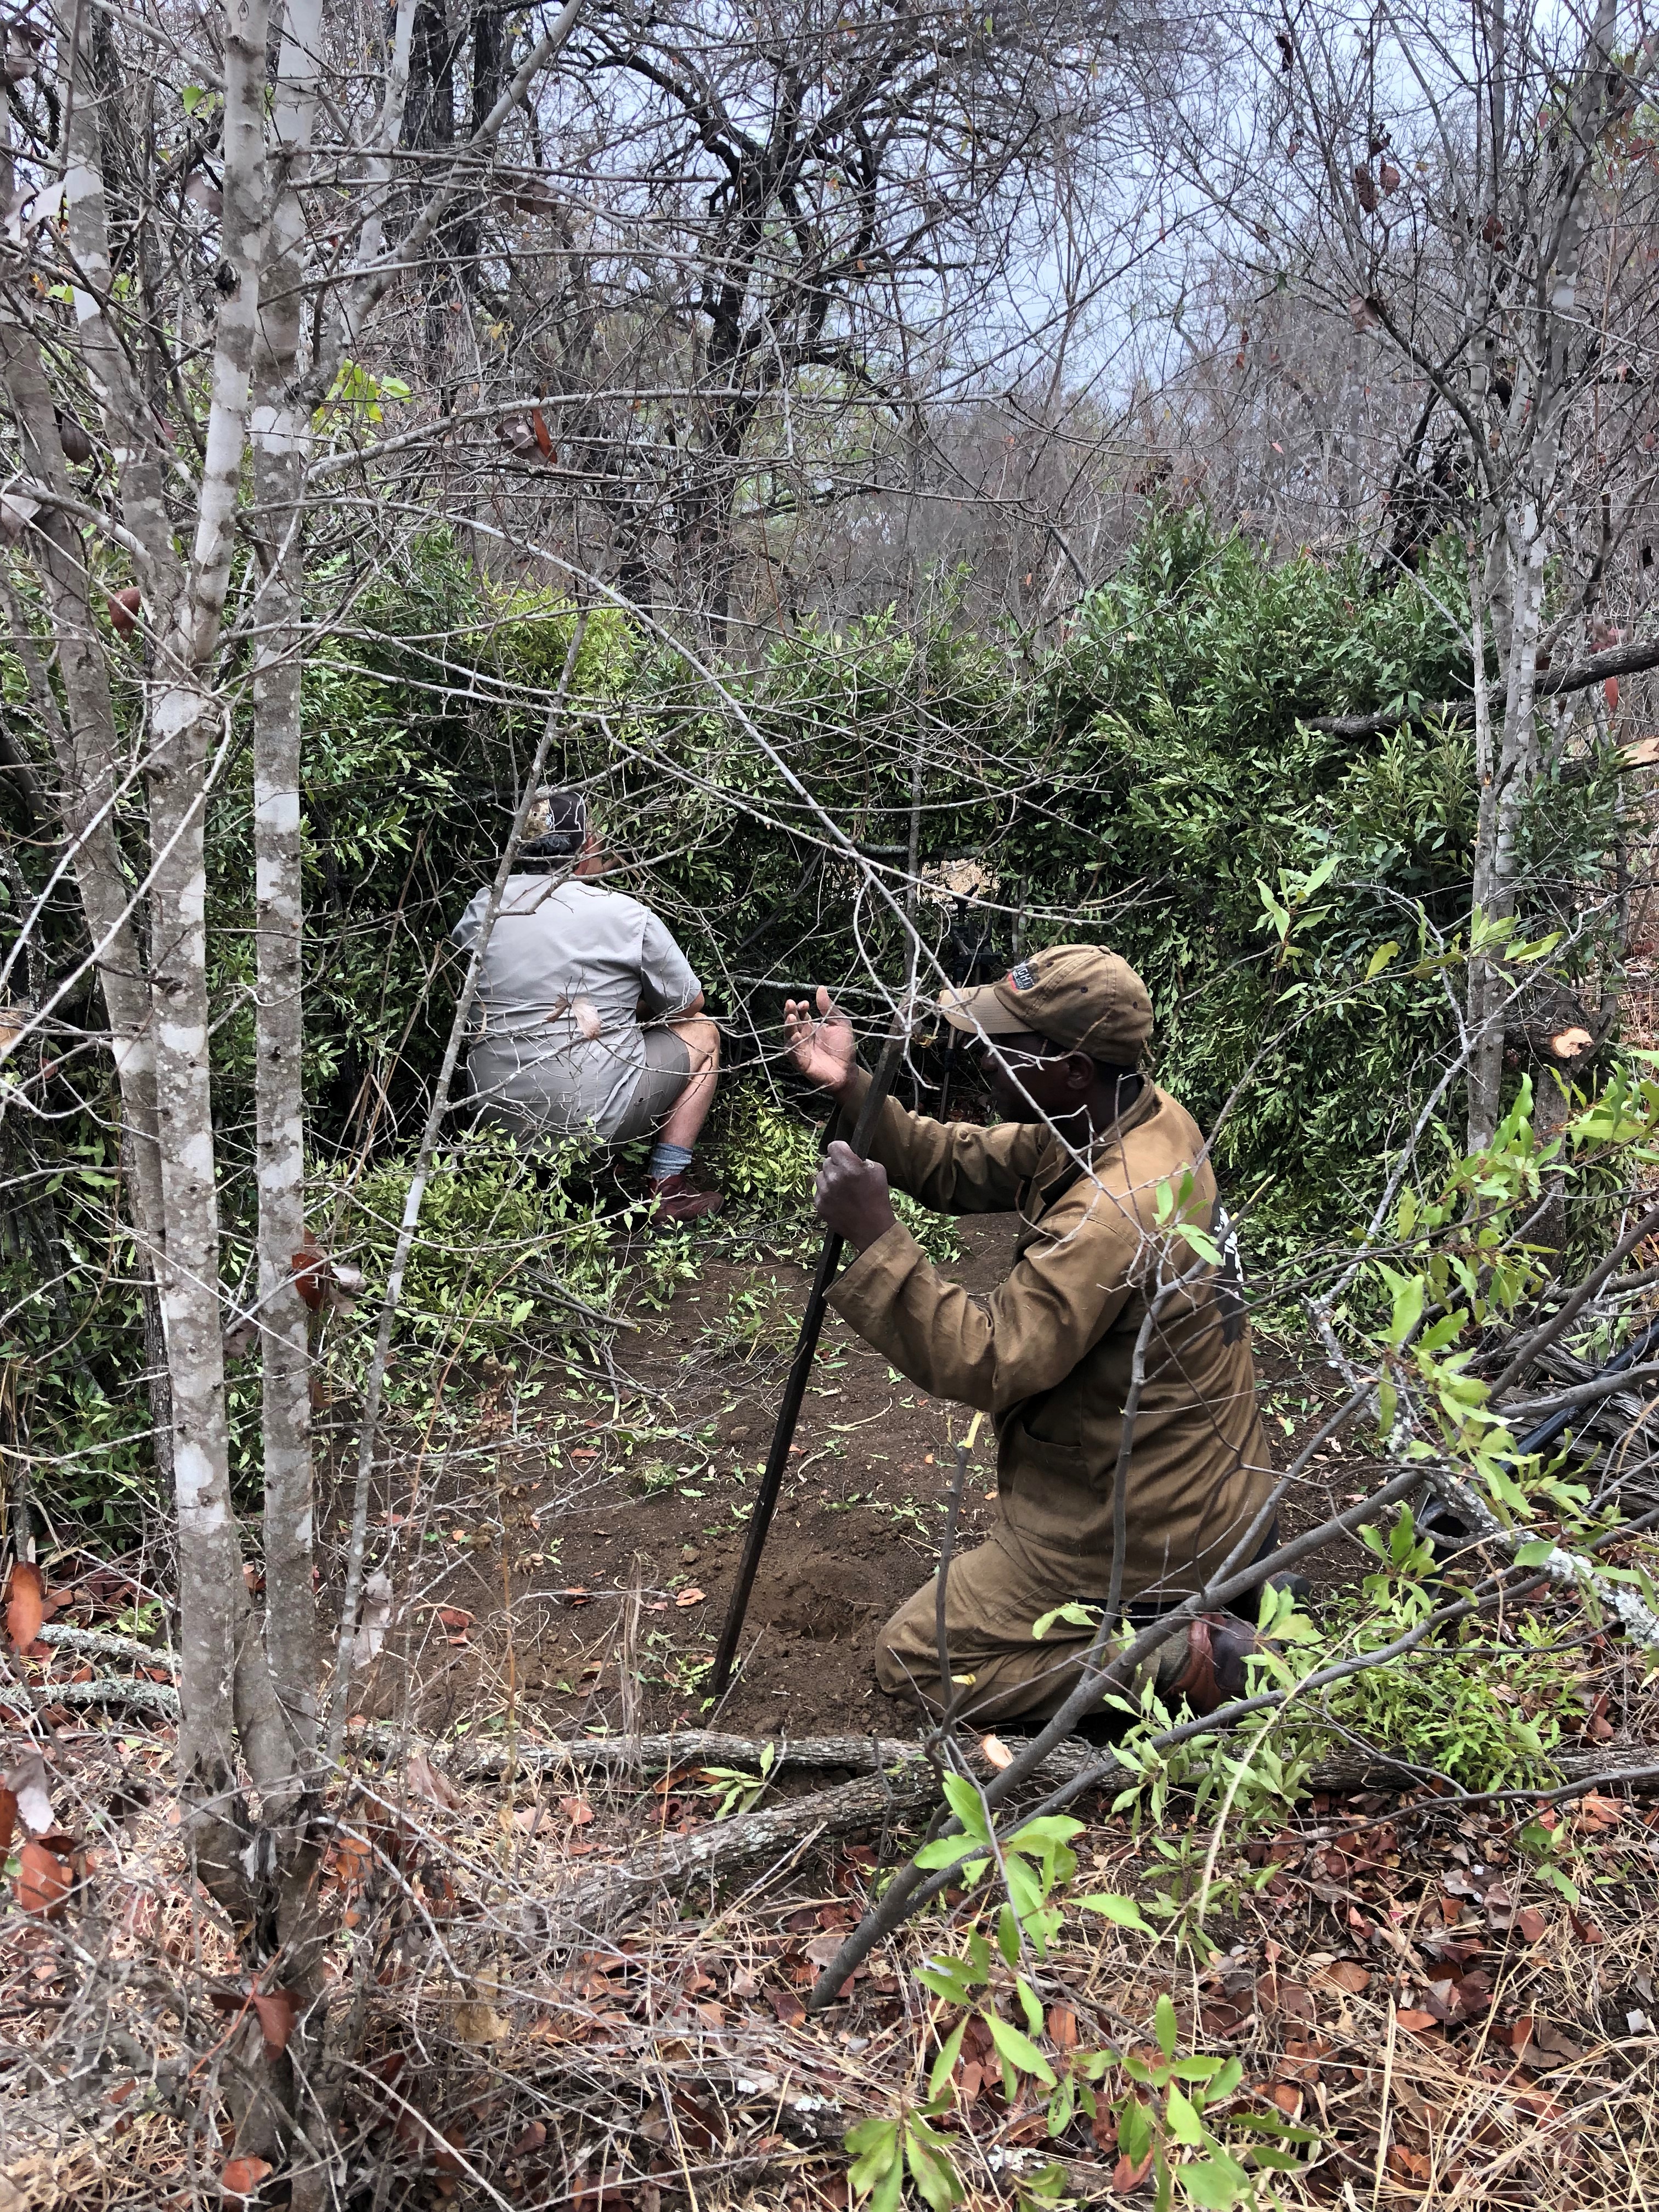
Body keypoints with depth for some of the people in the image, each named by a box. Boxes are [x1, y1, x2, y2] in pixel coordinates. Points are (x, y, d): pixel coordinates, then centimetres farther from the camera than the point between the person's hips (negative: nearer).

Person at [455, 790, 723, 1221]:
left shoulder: (484, 907, 0)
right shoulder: (627, 915, -10)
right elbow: (689, 1003, 3)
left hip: (496, 1117, 6)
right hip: (594, 1120, -6)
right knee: (701, 1032, 16)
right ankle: (668, 1189, 11)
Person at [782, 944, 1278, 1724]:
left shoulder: (1116, 1214, -33)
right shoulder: (1139, 1115, -4)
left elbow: (984, 1362, -31)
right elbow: (960, 1166, 1)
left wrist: (873, 1235, -33)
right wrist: (852, 1087, -11)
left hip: (1142, 1528, -9)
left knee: (915, 1661, 2)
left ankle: (1187, 1658, -3)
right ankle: (1231, 1561, 20)